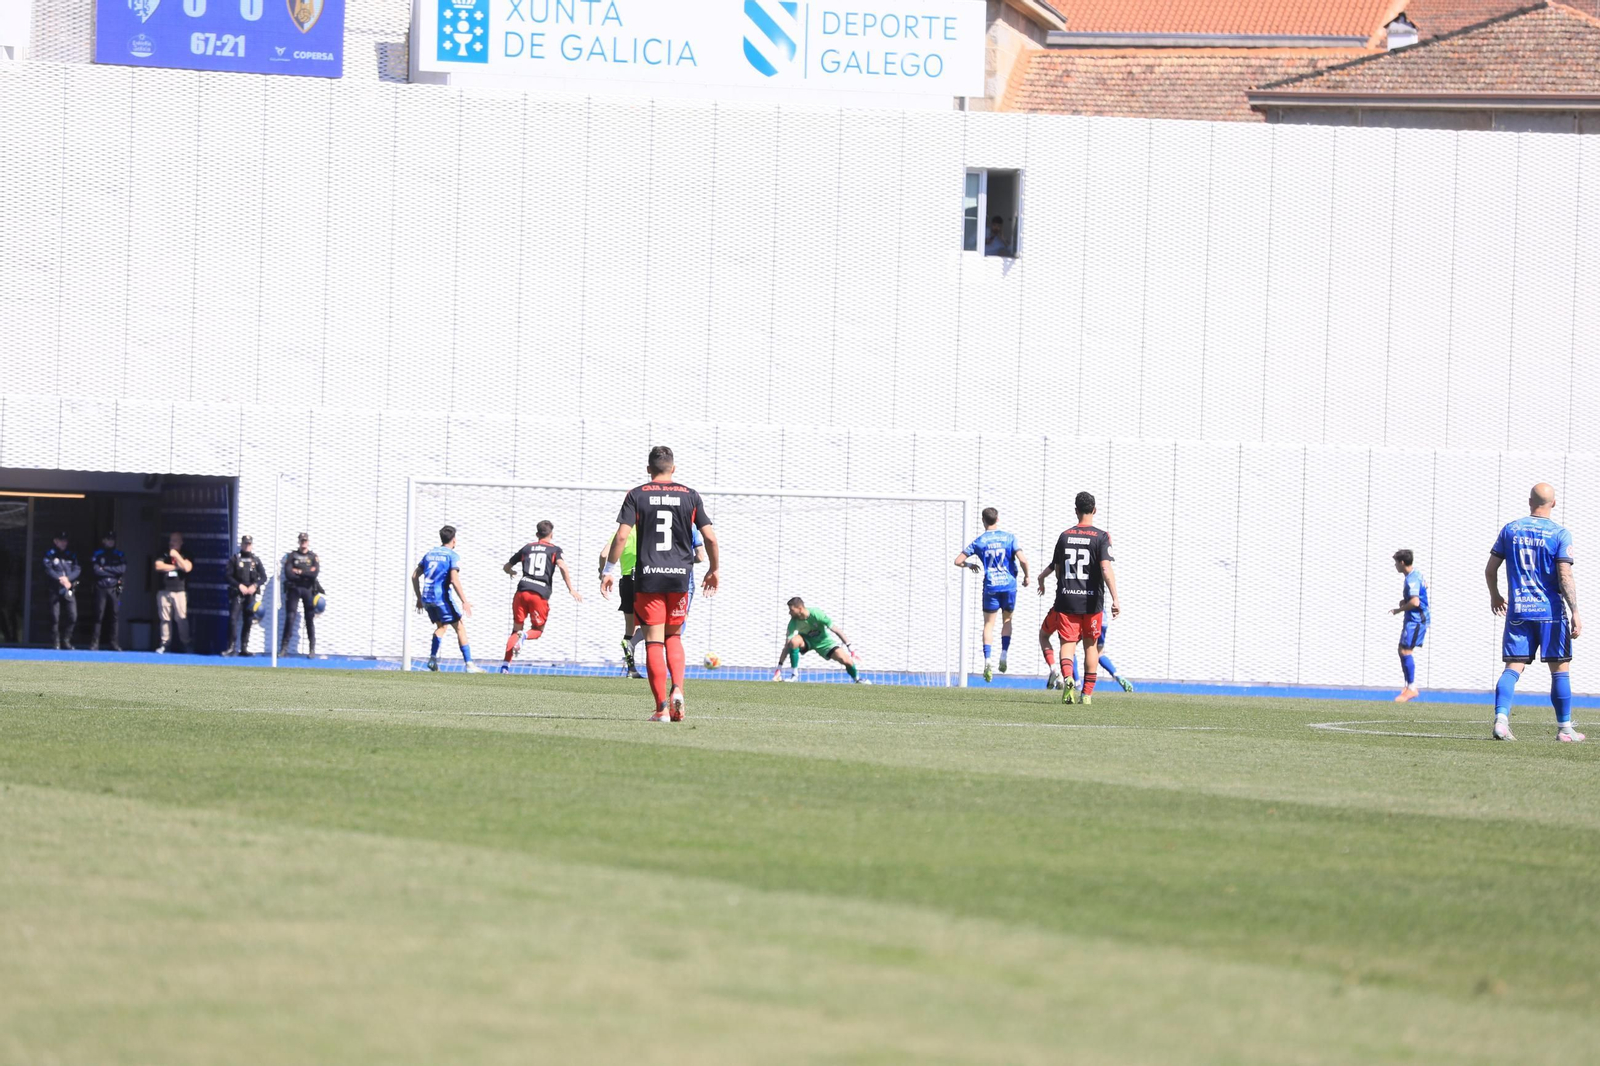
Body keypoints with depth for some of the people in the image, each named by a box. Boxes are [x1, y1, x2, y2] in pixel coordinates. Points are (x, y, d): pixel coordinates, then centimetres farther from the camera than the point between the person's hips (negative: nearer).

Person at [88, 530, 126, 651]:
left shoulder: (119, 554, 12)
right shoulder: (97, 553, 6)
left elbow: (123, 569, -4)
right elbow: (95, 570, -8)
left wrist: (105, 569, -7)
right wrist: (113, 572, -6)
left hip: (115, 589, 2)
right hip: (101, 588, -2)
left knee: (114, 616, 1)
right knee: (99, 616, -7)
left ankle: (114, 643, 6)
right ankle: (94, 643, -6)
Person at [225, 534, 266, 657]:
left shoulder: (256, 560, 10)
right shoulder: (235, 559, 3)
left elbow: (263, 577, 7)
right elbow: (229, 576, -1)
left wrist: (255, 586, -10)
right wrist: (239, 585, -14)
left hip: (250, 594, 3)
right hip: (237, 593, -3)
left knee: (248, 620, 4)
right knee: (233, 618, -14)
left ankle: (244, 647, 11)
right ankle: (231, 647, -16)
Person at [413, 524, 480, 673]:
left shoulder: (430, 553, 14)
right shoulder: (452, 556, -6)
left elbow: (415, 576, 15)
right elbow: (454, 580, -18)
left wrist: (419, 598, 22)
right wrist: (464, 602, -17)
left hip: (427, 598, 6)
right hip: (442, 597, -6)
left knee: (441, 626, 24)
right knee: (460, 628, 1)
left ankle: (433, 659, 10)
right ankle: (469, 664, -5)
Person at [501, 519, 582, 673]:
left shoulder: (526, 548, 18)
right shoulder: (554, 550, 9)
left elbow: (507, 567, 28)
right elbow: (562, 566, -10)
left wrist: (512, 572, 52)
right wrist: (571, 589, -11)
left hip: (522, 591, 2)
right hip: (541, 594, -2)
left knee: (516, 630, 11)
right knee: (538, 630, 14)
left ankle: (506, 665, -4)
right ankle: (523, 637, -22)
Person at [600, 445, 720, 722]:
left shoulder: (636, 495, 1)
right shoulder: (690, 496, 4)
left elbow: (622, 535, -8)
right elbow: (710, 536, 1)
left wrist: (610, 570, 0)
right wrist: (715, 570, 14)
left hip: (648, 576, -2)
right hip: (680, 575, 2)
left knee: (654, 641, 0)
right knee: (673, 637, 17)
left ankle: (662, 707, -6)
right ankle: (677, 690, -5)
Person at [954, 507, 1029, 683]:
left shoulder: (979, 541, -1)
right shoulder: (1009, 538, -1)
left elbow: (958, 561, -2)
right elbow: (1022, 559, -11)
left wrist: (970, 564, 18)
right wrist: (1026, 576, 6)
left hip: (991, 587, -1)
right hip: (1009, 584, 1)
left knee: (989, 624, 5)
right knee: (1007, 620, 20)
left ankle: (988, 660, -11)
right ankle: (1004, 655, 9)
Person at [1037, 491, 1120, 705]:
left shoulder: (1064, 536, 4)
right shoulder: (1101, 537, -6)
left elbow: (1056, 568, 12)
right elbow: (1106, 569, -16)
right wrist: (1115, 599, -19)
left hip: (1066, 599, 1)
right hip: (1091, 600, -1)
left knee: (1067, 642, -1)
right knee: (1090, 645, 13)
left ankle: (1068, 680, -29)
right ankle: (1088, 692, 14)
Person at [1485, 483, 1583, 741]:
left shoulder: (1510, 530, 5)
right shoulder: (1559, 535, -5)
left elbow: (1490, 569, 10)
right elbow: (1565, 577, -12)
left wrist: (1495, 596, 27)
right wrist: (1575, 613, -10)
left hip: (1517, 611, 3)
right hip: (1550, 612, -3)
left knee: (1513, 668, 1)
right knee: (1560, 669, 7)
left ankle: (1501, 718, -19)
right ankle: (1564, 728, 11)